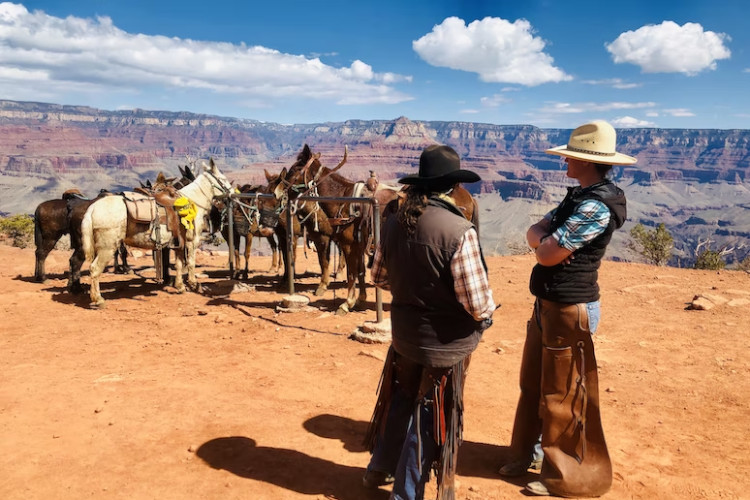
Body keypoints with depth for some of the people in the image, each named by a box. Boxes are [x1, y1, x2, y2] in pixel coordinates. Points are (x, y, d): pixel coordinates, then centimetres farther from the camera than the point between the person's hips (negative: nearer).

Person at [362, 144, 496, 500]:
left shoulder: (394, 223, -6)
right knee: (432, 416, 13)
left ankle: (379, 468, 44)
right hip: (445, 342, -6)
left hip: (404, 332, 6)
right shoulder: (459, 231, -25)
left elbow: (379, 277, 8)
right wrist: (487, 312, -1)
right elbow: (477, 303, -23)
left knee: (401, 400, 26)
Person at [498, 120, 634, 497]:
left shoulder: (596, 206, -22)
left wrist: (544, 240, -4)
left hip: (569, 309, -10)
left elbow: (547, 254, -24)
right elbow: (534, 233, 8)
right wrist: (547, 238, -13)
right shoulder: (578, 196, 10)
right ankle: (527, 453, 38)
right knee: (533, 385, 21)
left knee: (562, 397, 4)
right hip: (547, 304, 10)